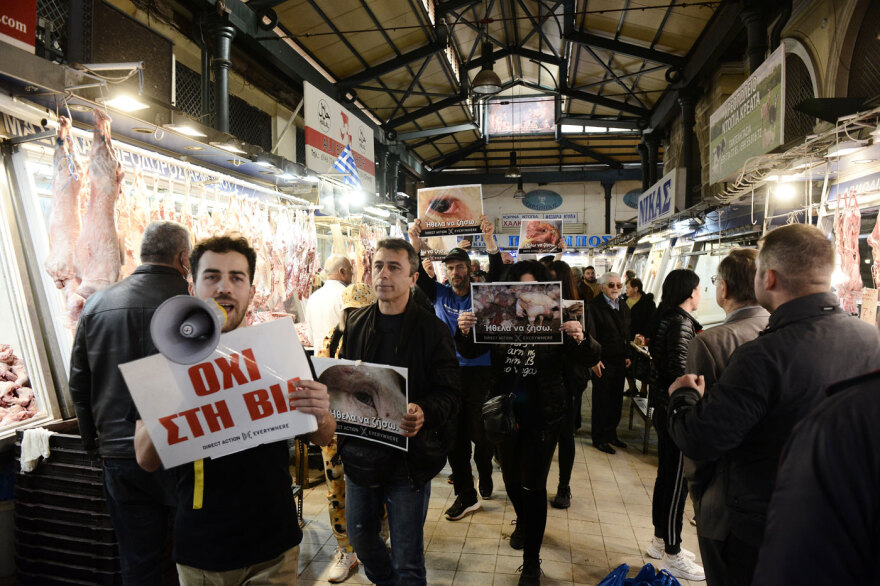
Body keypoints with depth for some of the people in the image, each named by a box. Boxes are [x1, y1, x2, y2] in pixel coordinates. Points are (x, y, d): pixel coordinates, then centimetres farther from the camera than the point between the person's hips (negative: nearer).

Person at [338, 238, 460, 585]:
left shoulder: (432, 329, -9)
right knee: (360, 536, 22)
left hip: (409, 456, -4)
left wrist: (423, 413, -30)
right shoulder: (356, 324, 4)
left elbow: (450, 393, -11)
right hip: (361, 451, 5)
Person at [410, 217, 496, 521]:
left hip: (481, 373, -2)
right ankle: (466, 494, 21)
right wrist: (414, 240, -17)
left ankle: (485, 478, 35)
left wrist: (489, 238, -26)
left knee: (480, 434, 5)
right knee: (455, 437, 6)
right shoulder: (440, 294, 6)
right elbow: (418, 274, -3)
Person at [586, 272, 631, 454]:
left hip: (620, 362, 7)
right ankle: (599, 438, 14)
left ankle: (611, 434, 27)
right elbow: (590, 335, -14)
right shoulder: (594, 306, -10)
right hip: (603, 362, -6)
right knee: (601, 401, 2)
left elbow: (626, 333, 19)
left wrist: (628, 355, 12)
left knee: (616, 400, 13)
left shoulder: (624, 307, 12)